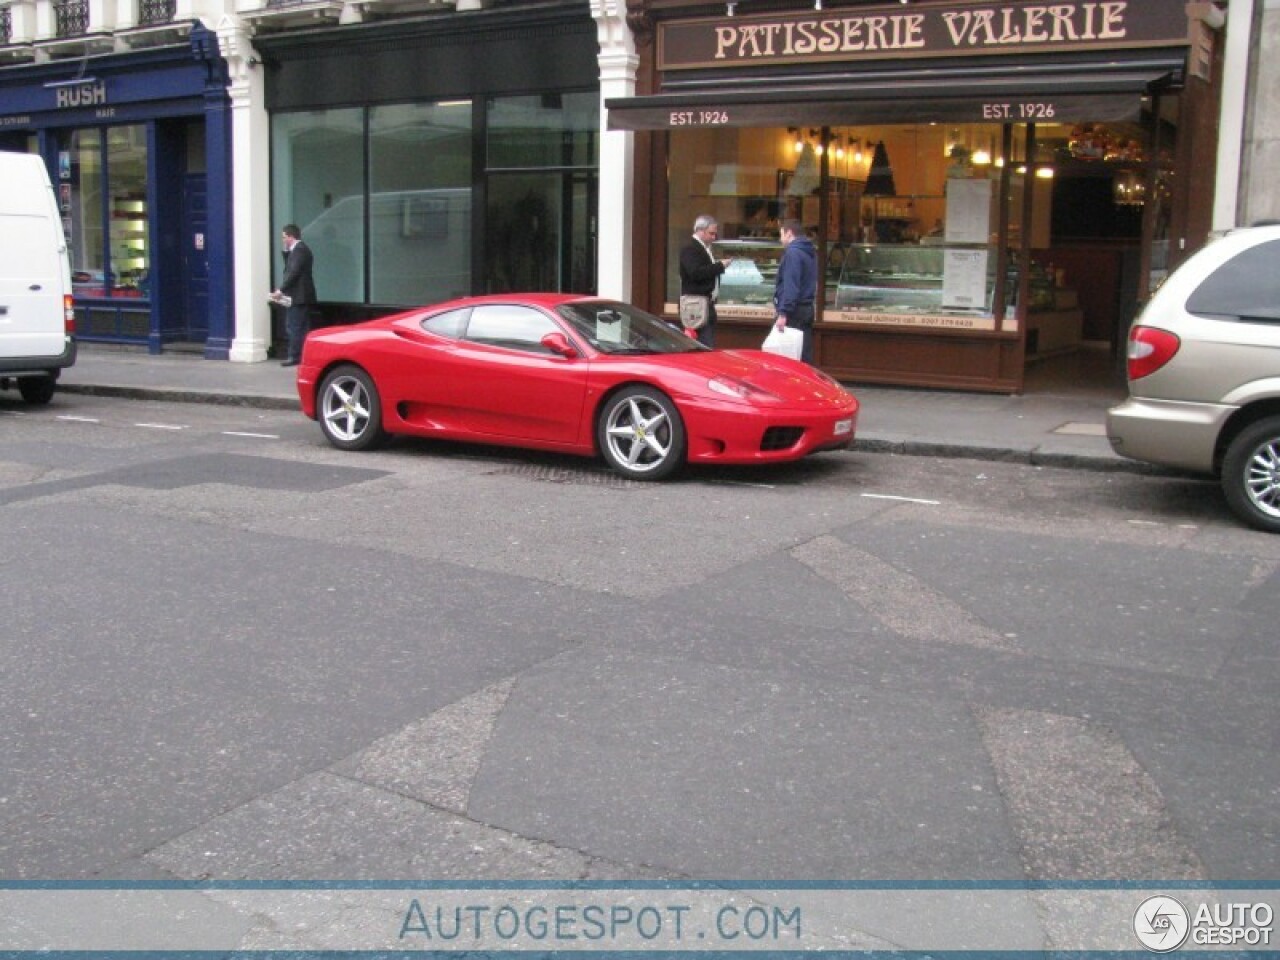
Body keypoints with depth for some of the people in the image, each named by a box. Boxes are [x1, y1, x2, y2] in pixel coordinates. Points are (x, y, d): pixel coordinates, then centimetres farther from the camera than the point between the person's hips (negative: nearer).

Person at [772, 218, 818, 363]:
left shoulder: (793, 253, -13)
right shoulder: (810, 252, 16)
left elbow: (790, 286, -21)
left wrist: (783, 313, -23)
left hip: (794, 312, -9)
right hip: (807, 308, 9)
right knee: (804, 354, 10)